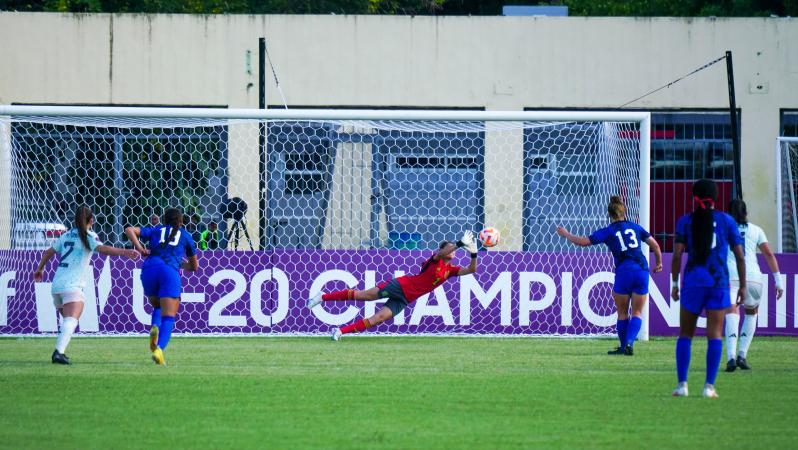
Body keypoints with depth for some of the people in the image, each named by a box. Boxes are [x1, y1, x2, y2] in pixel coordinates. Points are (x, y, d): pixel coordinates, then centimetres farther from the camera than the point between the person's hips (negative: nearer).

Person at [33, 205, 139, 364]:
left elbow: (48, 253, 29)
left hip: (56, 284, 7)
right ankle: (59, 352, -39)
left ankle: (59, 352, 15)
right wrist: (124, 252, -29)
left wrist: (39, 270, 45)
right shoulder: (88, 236, -1)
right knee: (72, 320, -20)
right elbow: (102, 248, -20)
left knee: (67, 320, 22)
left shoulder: (66, 236, 19)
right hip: (72, 285, -7)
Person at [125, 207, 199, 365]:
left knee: (157, 306, 27)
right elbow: (194, 266, 31)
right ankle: (159, 348, -32)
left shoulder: (155, 231, 26)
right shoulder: (185, 236, 24)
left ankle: (155, 327, -6)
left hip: (149, 269, 2)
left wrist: (139, 248, 7)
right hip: (170, 271, -2)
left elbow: (129, 230, 12)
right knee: (168, 317, -6)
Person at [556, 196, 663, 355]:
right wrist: (659, 263, 31)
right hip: (642, 270, 3)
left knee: (622, 313, 12)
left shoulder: (608, 231, 2)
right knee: (637, 313, 7)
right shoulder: (634, 227, 13)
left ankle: (623, 346, 17)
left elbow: (583, 242, -1)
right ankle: (629, 343, -10)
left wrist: (566, 234, 15)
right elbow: (654, 244, 16)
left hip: (624, 272, -3)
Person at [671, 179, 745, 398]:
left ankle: (682, 384, 1)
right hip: (719, 282, 0)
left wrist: (674, 283, 2)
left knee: (685, 334, 8)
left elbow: (677, 255, -4)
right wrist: (742, 285, 11)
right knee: (714, 335, 0)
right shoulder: (726, 220, 6)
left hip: (693, 282, 0)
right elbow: (740, 256, 5)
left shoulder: (685, 221, 4)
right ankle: (709, 386, -7)